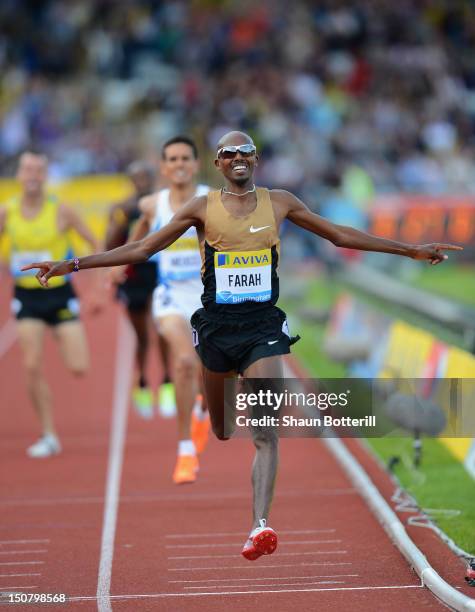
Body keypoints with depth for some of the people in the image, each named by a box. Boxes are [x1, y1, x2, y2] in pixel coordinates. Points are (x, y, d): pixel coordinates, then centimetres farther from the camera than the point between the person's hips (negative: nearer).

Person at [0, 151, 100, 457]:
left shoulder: (61, 211, -11)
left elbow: (95, 244, -3)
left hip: (60, 294, -2)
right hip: (26, 297, 2)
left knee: (78, 368, -8)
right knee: (33, 368, -9)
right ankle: (49, 436, 3)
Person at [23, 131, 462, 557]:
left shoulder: (279, 202, 5)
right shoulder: (203, 208, 2)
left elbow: (340, 235, 13)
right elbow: (143, 249, 3)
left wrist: (410, 250, 13)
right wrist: (73, 265, -3)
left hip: (264, 325, -1)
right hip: (216, 326, 1)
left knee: (265, 431, -15)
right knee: (221, 431, 12)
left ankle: (260, 526, -22)